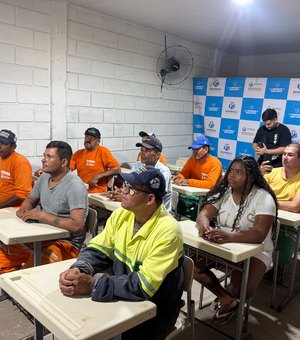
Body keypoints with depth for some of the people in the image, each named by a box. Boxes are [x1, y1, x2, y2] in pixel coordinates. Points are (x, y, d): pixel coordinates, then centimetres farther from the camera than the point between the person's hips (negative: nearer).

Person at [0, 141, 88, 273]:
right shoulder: (45, 177, 6)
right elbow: (30, 199, 23)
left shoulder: (74, 185, -19)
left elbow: (77, 225, -26)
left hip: (65, 242, -8)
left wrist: (42, 215, -22)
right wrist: (24, 208, -1)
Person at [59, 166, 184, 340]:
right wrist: (78, 270, -22)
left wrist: (92, 284, -32)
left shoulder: (167, 231, -27)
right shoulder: (121, 214, -6)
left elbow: (144, 286, -28)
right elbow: (98, 250, -1)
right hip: (123, 295, 5)